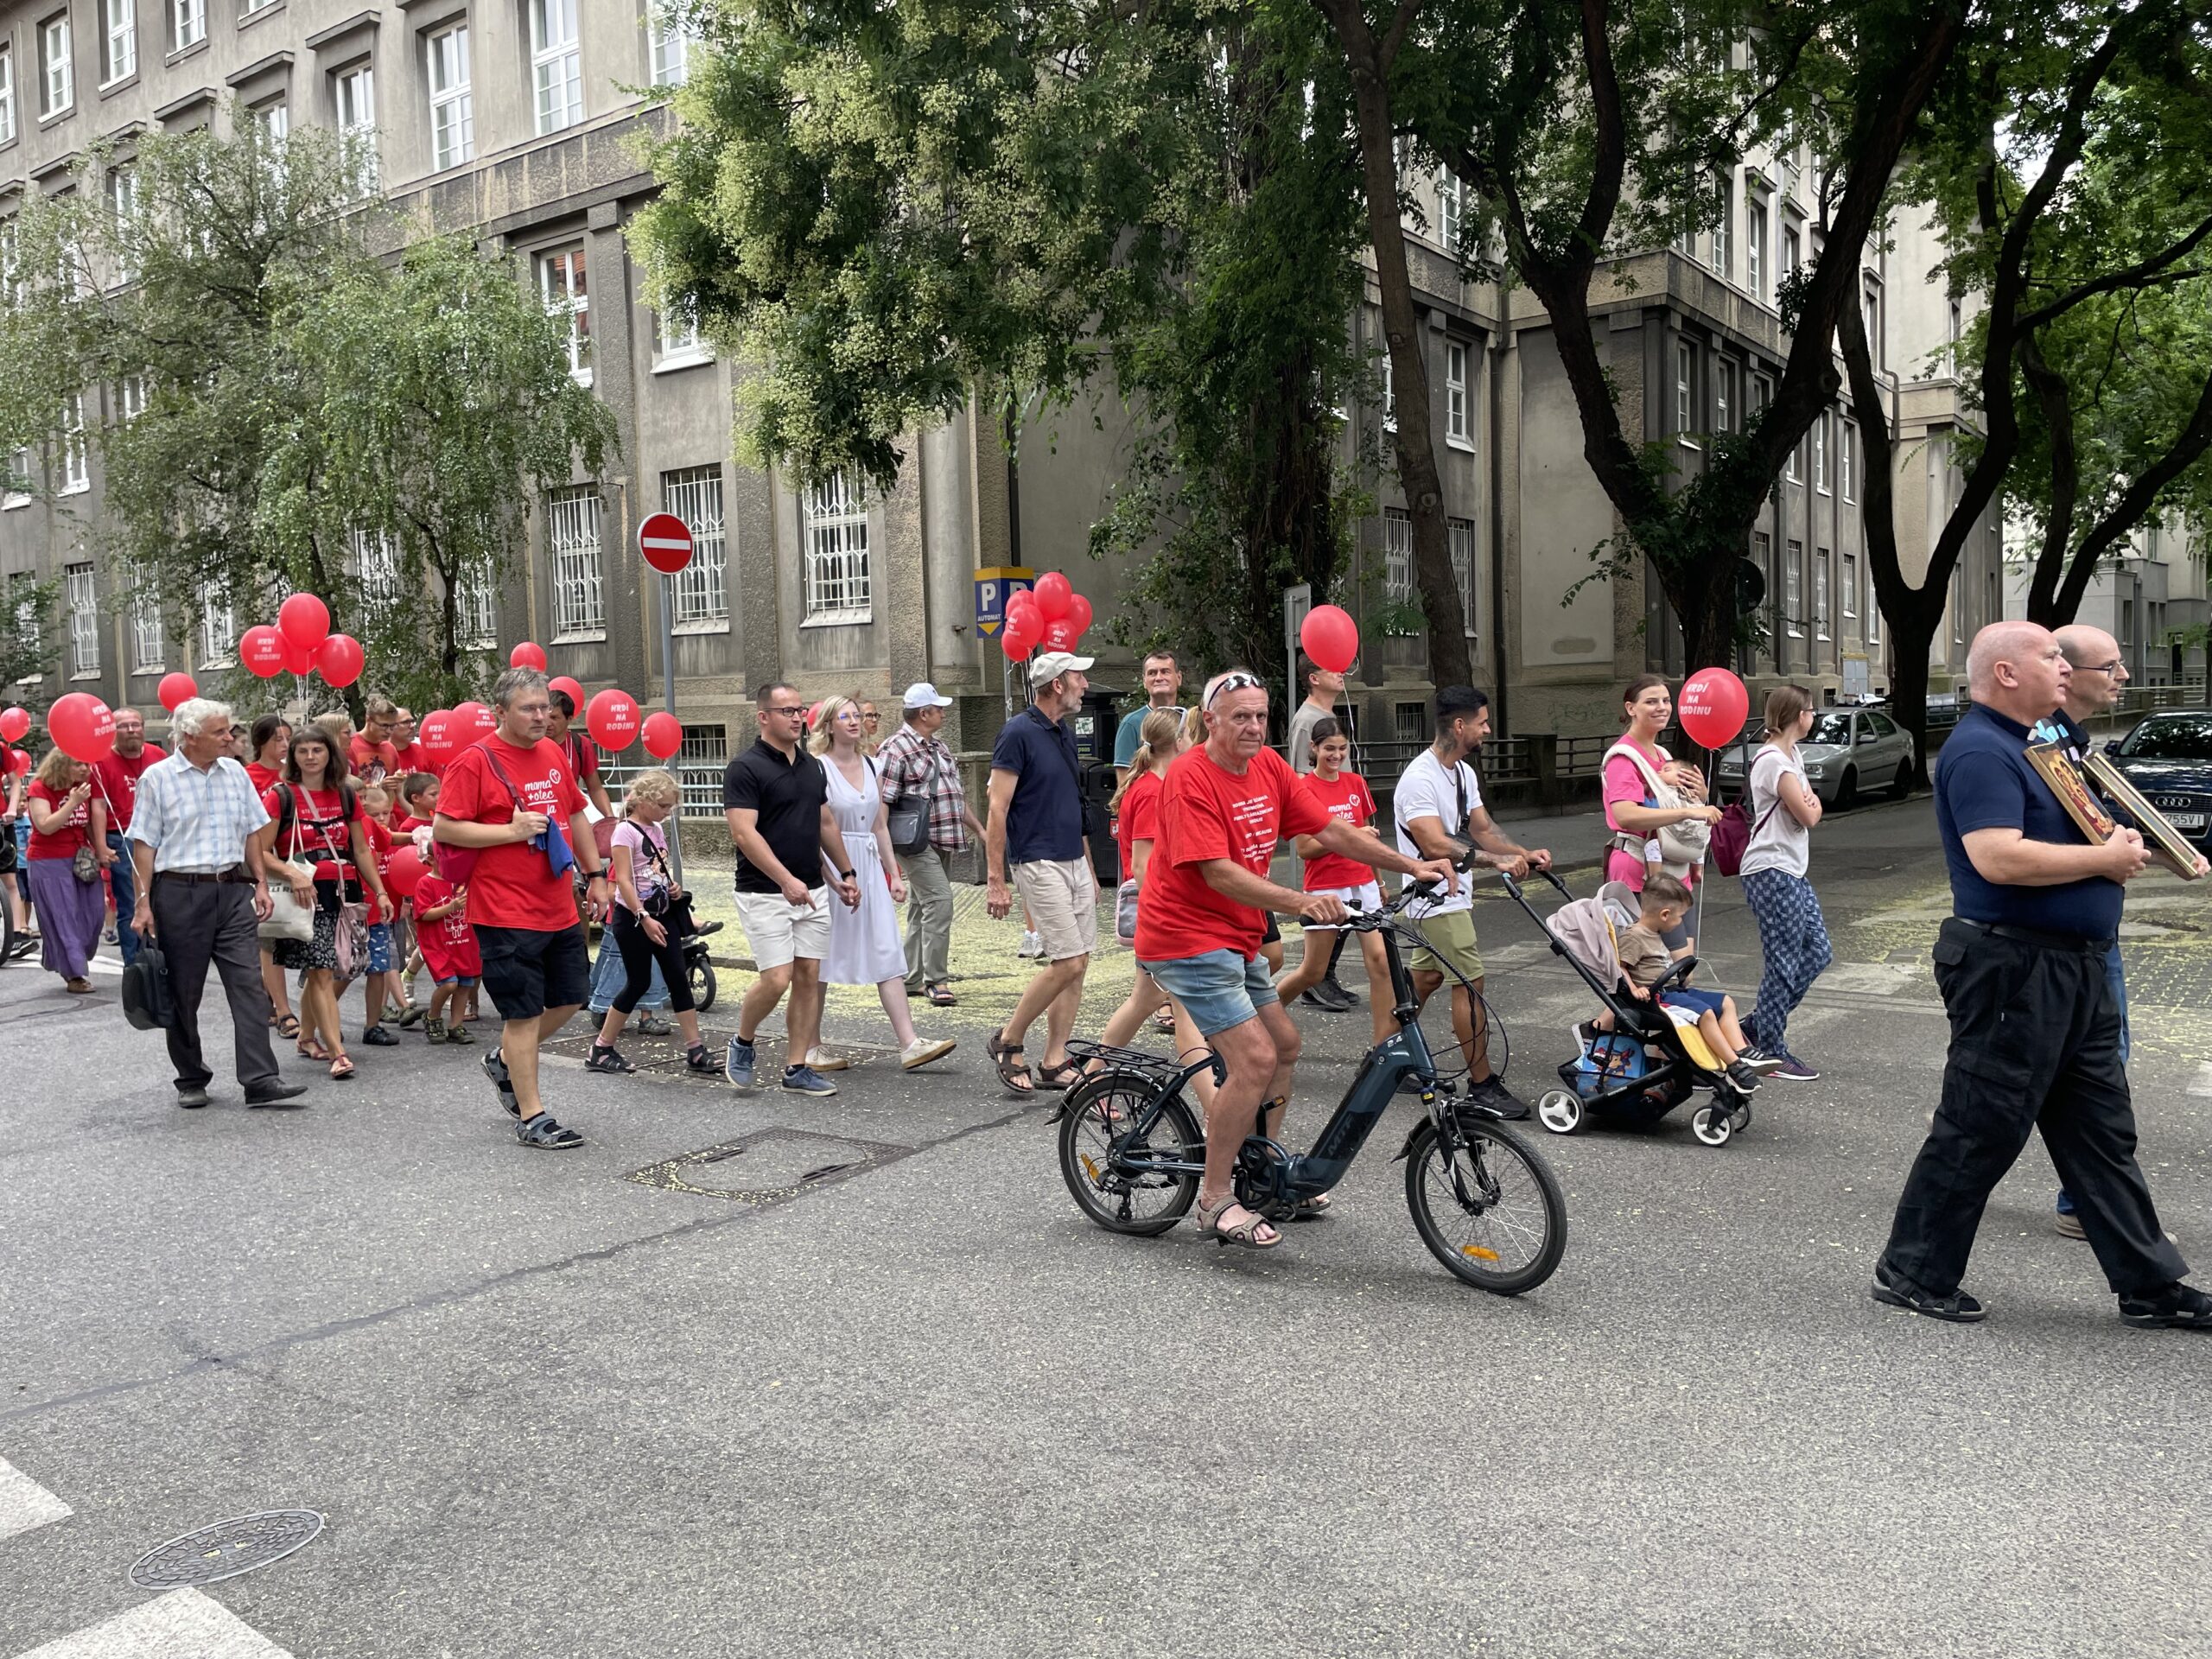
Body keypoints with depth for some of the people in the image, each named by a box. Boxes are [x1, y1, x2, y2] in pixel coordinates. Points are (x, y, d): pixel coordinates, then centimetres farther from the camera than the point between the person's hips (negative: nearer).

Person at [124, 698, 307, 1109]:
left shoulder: (235, 773, 9)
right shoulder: (157, 778, -3)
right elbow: (144, 845, -3)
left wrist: (261, 884, 7)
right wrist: (143, 903, -8)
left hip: (233, 891, 3)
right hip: (180, 893, -3)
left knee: (249, 985, -5)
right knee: (183, 995, 6)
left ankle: (260, 1080, -7)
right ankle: (191, 1081, 21)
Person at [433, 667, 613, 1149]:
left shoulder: (553, 753, 11)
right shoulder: (475, 761, -11)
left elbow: (576, 816, 21)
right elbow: (443, 827, -14)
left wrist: (595, 875, 18)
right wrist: (512, 831, -19)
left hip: (560, 910, 7)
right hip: (506, 914, -7)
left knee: (571, 996, 15)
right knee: (525, 1013, -1)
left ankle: (506, 1062, 37)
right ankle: (532, 1117, 9)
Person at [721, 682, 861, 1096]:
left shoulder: (812, 766, 11)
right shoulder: (745, 768, -11)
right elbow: (743, 833, -19)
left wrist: (845, 873, 19)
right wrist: (786, 880, -26)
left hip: (812, 891, 7)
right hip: (764, 893, -7)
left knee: (808, 977, 4)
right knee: (777, 979, -11)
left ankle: (797, 1068, 11)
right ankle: (742, 1043, 15)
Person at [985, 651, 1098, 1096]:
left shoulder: (1064, 734, 14)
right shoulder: (1018, 733, -11)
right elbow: (997, 810, -13)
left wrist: (1089, 872, 20)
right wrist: (995, 881, -17)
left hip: (1074, 863, 8)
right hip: (1039, 864, -8)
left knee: (1076, 964, 6)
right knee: (1067, 963, -11)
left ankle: (1054, 1063, 13)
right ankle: (1008, 1040, 7)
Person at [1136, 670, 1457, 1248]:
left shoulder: (1269, 767, 4)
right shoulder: (1191, 777, -20)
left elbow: (1330, 830, 5)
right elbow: (1219, 873, -27)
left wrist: (1412, 865, -2)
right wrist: (1300, 902, -38)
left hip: (1235, 936, 9)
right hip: (1187, 936, -9)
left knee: (1284, 1044, 17)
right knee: (1255, 1059, -16)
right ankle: (1214, 1202, -3)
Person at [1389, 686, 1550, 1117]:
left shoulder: (1464, 773, 11)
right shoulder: (1420, 779, -21)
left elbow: (1483, 830, 11)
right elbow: (1435, 845, -29)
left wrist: (1526, 854, -5)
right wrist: (1498, 861, -33)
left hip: (1452, 894, 10)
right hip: (1436, 898, -10)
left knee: (1424, 978, 15)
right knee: (1470, 983, -7)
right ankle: (1482, 1085, 1)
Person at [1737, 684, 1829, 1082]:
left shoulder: (1791, 755, 16)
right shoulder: (1774, 761, -16)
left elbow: (1811, 806, 16)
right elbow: (1807, 816, -16)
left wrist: (1809, 804, -6)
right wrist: (1811, 805, 6)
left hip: (1792, 872, 10)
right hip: (1771, 873, -10)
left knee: (1816, 951, 11)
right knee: (1783, 963, -5)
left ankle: (1758, 1025, 20)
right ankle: (1770, 1050, 6)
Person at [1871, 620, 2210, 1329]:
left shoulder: (2033, 743, 17)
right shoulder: (1980, 750, -16)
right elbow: (1998, 858, -28)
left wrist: (2120, 844, 5)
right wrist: (2106, 858, -16)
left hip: (2074, 970, 10)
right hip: (2013, 970, -10)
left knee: (2103, 1134, 15)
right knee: (1979, 1132, -1)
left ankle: (2150, 1284, 24)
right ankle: (1912, 1273, 12)